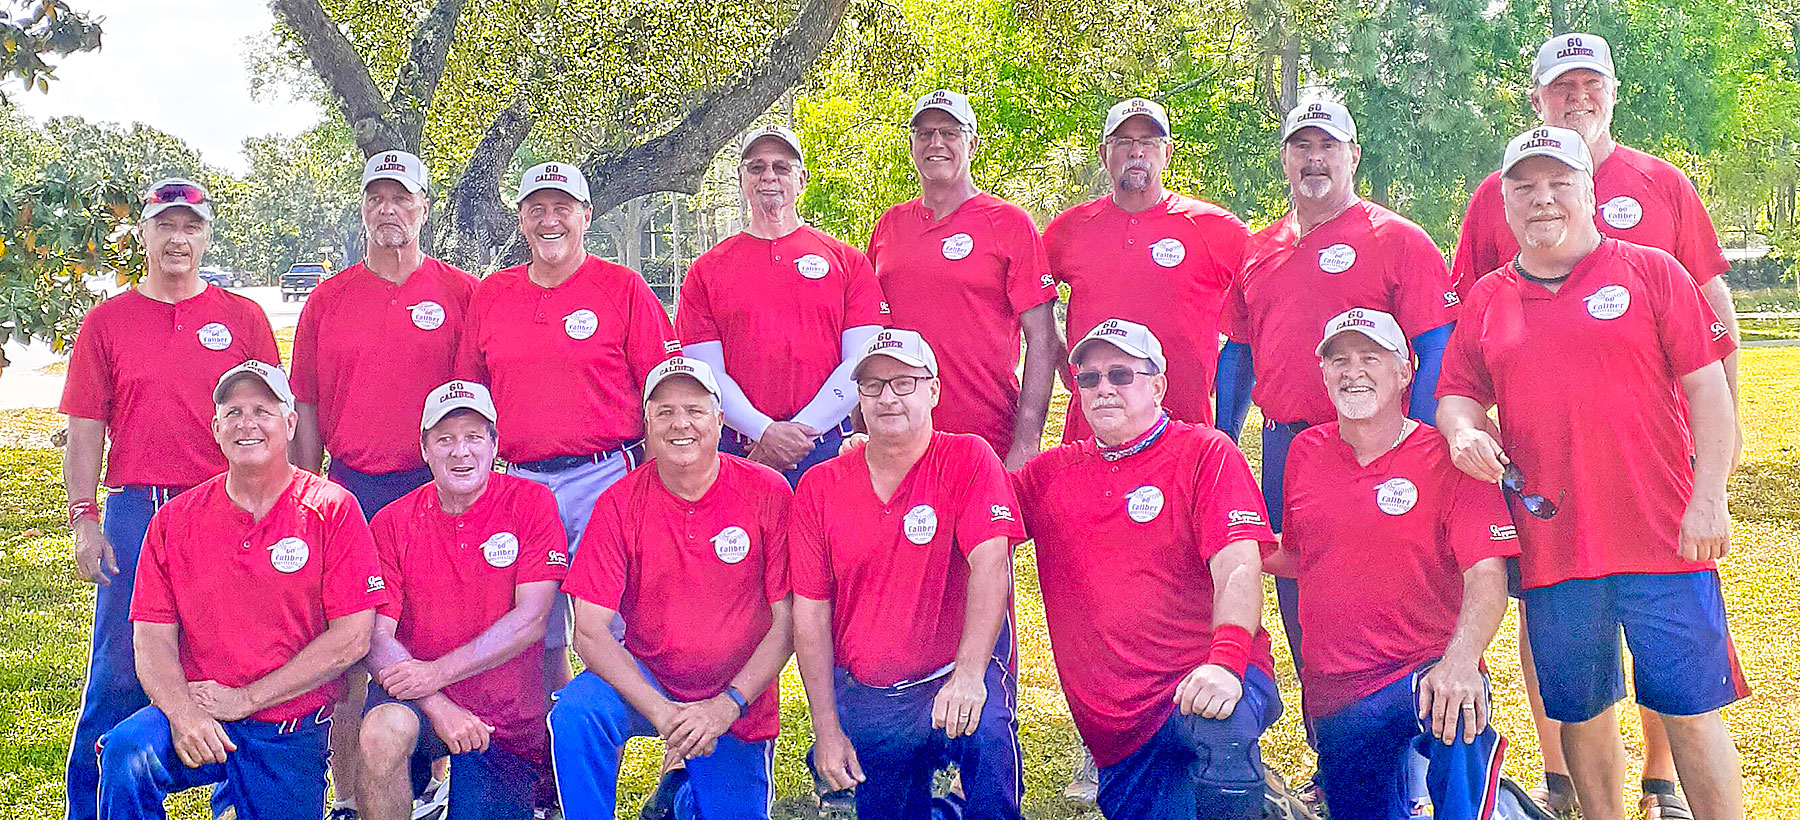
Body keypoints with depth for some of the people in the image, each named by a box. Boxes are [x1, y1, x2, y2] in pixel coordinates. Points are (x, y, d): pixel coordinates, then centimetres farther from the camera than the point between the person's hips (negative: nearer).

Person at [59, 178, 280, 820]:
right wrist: (84, 519, -2)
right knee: (118, 668, 2)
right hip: (133, 512, 0)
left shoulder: (243, 318, 8)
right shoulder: (107, 322, 9)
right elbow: (86, 430, 6)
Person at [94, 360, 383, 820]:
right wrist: (181, 712, -19)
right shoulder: (175, 520, 5)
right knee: (126, 752, -27)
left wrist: (243, 699, -12)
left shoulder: (333, 510, -3)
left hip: (290, 734, 0)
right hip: (197, 722, 0)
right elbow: (153, 637, 1)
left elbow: (352, 638, -10)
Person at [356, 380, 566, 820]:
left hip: (508, 719, 1)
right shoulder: (393, 523, -2)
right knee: (382, 730, -32)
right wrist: (438, 706, -23)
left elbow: (530, 619, -13)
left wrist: (437, 673, -21)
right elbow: (376, 637, -8)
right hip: (422, 701, 0)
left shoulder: (530, 503, -5)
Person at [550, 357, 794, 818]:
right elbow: (589, 633, -13)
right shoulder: (619, 504, -10)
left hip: (738, 703, 1)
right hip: (644, 680, -1)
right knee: (575, 712, -29)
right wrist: (661, 712, -25)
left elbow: (788, 624, -10)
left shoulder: (767, 494, -12)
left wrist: (726, 706, -19)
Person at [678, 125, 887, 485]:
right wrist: (764, 431, -13)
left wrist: (800, 429, -11)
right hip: (736, 453, 0)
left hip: (830, 453, 0)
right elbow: (706, 372, 2)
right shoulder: (706, 270, 10)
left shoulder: (848, 261, 8)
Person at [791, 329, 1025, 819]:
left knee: (987, 727, -34)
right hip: (861, 697, 4)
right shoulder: (819, 487, 2)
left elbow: (990, 564, -20)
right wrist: (826, 729, -5)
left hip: (953, 679, -4)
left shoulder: (968, 461, -7)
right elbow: (810, 613, 2)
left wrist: (968, 674, -34)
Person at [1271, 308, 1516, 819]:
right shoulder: (1305, 453, 7)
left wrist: (1460, 661, -33)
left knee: (1454, 708, -37)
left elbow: (1486, 573, -17)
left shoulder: (1445, 458, -7)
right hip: (1331, 695, 5)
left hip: (1424, 668, -5)